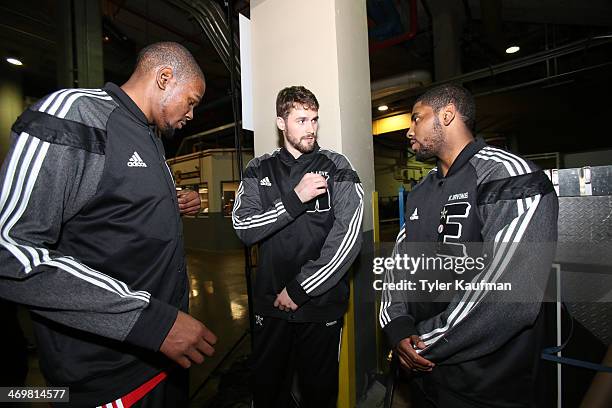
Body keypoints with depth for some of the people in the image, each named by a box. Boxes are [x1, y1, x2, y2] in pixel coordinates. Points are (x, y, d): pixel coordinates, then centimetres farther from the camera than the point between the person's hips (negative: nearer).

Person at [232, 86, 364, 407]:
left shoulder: (336, 168, -3)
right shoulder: (259, 170, 4)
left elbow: (348, 236, -13)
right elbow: (243, 229, -8)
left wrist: (299, 290, -12)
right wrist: (295, 198, -19)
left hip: (322, 303, -1)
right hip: (270, 304, 2)